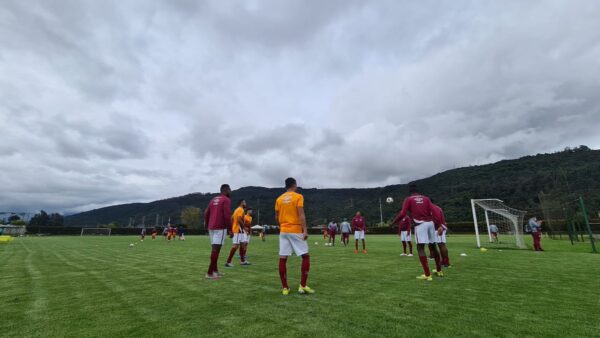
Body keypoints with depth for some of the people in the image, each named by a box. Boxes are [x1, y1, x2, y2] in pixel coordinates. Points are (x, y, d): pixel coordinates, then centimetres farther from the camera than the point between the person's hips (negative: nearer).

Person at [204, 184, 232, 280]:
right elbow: (227, 215, -16)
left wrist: (208, 226, 22)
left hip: (211, 227, 8)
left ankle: (215, 270, 21)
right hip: (220, 227, -8)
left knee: (214, 249, 14)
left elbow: (206, 213, 17)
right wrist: (230, 228, -11)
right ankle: (210, 273, -4)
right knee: (216, 249, -6)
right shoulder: (226, 200, -6)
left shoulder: (213, 199, 18)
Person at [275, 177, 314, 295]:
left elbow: (276, 217, 13)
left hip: (283, 231, 5)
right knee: (305, 256, 6)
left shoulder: (279, 199, 10)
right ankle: (302, 286, 4)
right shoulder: (298, 197, -4)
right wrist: (305, 230, -15)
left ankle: (285, 288, 8)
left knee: (282, 258, 4)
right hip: (296, 231, -5)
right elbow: (301, 214, -14)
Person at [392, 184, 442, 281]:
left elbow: (402, 214, -7)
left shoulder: (408, 199, 3)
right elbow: (433, 213, 5)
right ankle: (439, 270, 34)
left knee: (420, 248, -3)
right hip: (430, 223, 6)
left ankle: (427, 274, -8)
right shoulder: (426, 198, 15)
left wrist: (393, 222, 3)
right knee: (433, 246, 19)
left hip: (420, 224, -5)